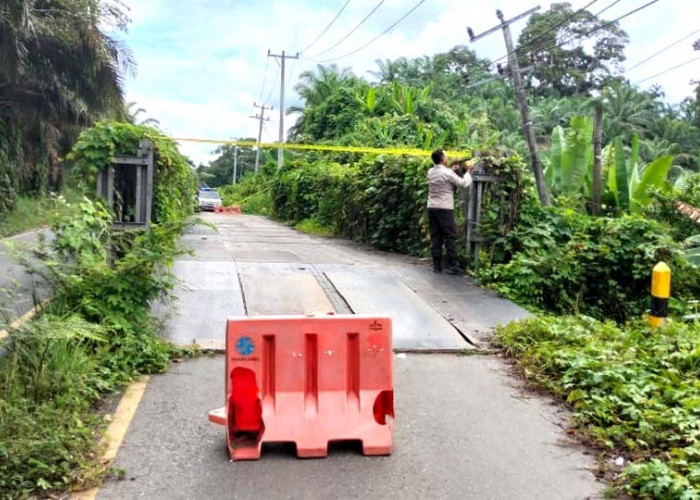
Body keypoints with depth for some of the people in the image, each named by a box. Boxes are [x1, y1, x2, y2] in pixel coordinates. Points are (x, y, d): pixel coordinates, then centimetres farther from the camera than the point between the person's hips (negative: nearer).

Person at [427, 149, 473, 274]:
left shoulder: (430, 172, 8)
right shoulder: (447, 173, -12)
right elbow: (463, 183, -4)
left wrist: (452, 170, 22)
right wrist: (468, 172, 11)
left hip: (432, 208, 7)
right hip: (445, 208, -6)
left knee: (435, 237, 9)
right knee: (450, 237, 0)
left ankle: (436, 265, 10)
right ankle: (451, 266, 0)